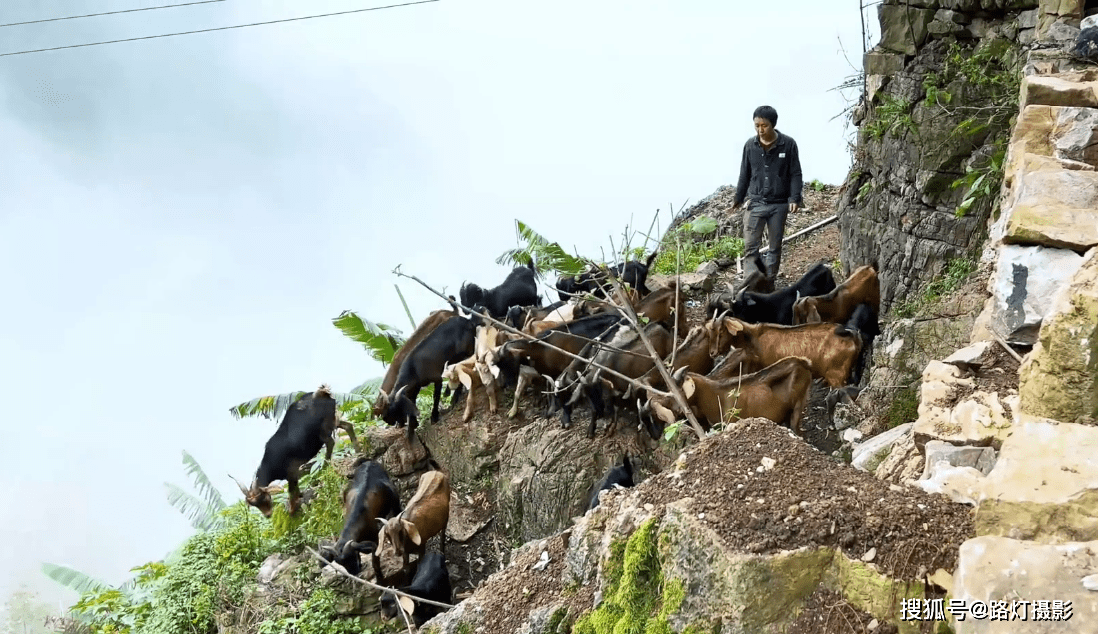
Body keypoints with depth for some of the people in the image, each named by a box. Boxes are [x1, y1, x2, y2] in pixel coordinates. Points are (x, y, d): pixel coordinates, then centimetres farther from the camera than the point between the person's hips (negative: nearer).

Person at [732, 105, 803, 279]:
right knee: (750, 247, -6)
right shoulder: (750, 145, 0)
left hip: (779, 204, -1)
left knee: (775, 247, 9)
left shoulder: (788, 144, -6)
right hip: (755, 203, 1)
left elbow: (795, 174, -2)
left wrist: (795, 198, -12)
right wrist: (738, 198, 14)